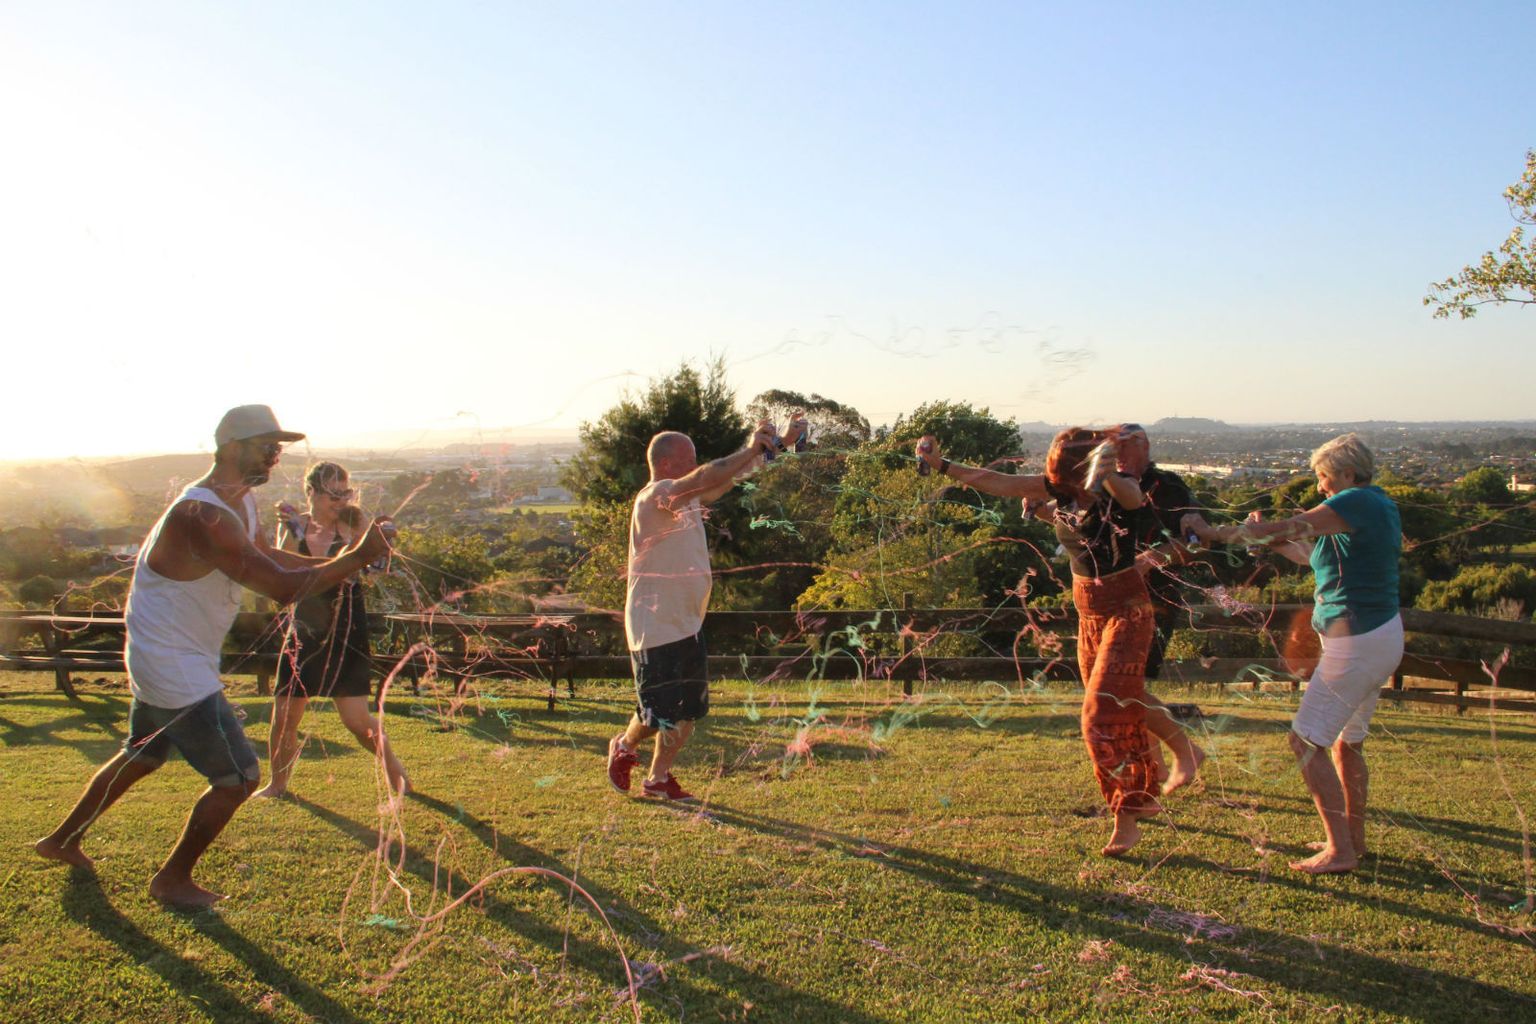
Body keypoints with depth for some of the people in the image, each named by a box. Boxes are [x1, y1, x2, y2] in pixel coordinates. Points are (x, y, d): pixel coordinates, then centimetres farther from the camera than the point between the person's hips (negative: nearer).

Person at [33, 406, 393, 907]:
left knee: (142, 757, 30)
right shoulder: (203, 517, -30)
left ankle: (62, 839, 49)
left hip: (157, 660, 11)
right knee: (238, 777, -3)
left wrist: (337, 562, 6)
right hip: (175, 668, -11)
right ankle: (172, 880, 16)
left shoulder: (242, 501, 3)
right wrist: (355, 558, -29)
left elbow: (266, 557, 19)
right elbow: (283, 586, -35)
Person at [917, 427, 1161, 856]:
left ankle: (1126, 820, -6)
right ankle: (1144, 796, 33)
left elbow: (1133, 497, -45)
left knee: (1104, 713, -13)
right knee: (1121, 709, 17)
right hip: (1089, 614, 7)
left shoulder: (1120, 489, -20)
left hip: (1126, 612, -7)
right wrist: (940, 464, -7)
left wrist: (1107, 475, -67)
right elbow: (997, 482, -2)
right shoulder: (1060, 487, -4)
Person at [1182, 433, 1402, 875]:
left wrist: (1211, 532, -8)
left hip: (1356, 645, -10)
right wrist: (1269, 540, 8)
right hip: (1384, 636, 10)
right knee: (1347, 742, 20)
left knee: (1307, 741, -5)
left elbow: (1283, 529, -16)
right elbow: (1310, 553, 18)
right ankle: (1353, 839, 31)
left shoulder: (1356, 503, -15)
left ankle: (1340, 850, -1)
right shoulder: (1380, 504, 14)